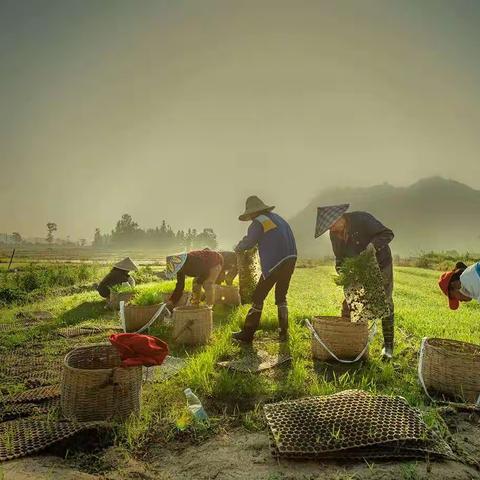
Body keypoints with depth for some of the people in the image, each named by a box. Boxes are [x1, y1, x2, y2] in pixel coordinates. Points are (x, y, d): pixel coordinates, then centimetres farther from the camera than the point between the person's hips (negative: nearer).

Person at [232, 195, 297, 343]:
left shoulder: (258, 222, -6)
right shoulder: (277, 218, 19)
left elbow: (248, 243, 0)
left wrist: (237, 248, 22)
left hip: (274, 263, -8)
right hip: (290, 259, 8)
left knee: (258, 297, 2)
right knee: (281, 297, 20)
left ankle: (247, 334, 7)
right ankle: (284, 333, 21)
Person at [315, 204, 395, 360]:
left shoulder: (362, 219, -25)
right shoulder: (334, 234, -7)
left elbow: (388, 234, -24)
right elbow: (340, 258, 1)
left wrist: (373, 245, -40)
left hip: (380, 266, -5)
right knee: (349, 304, 1)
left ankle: (388, 345, 14)